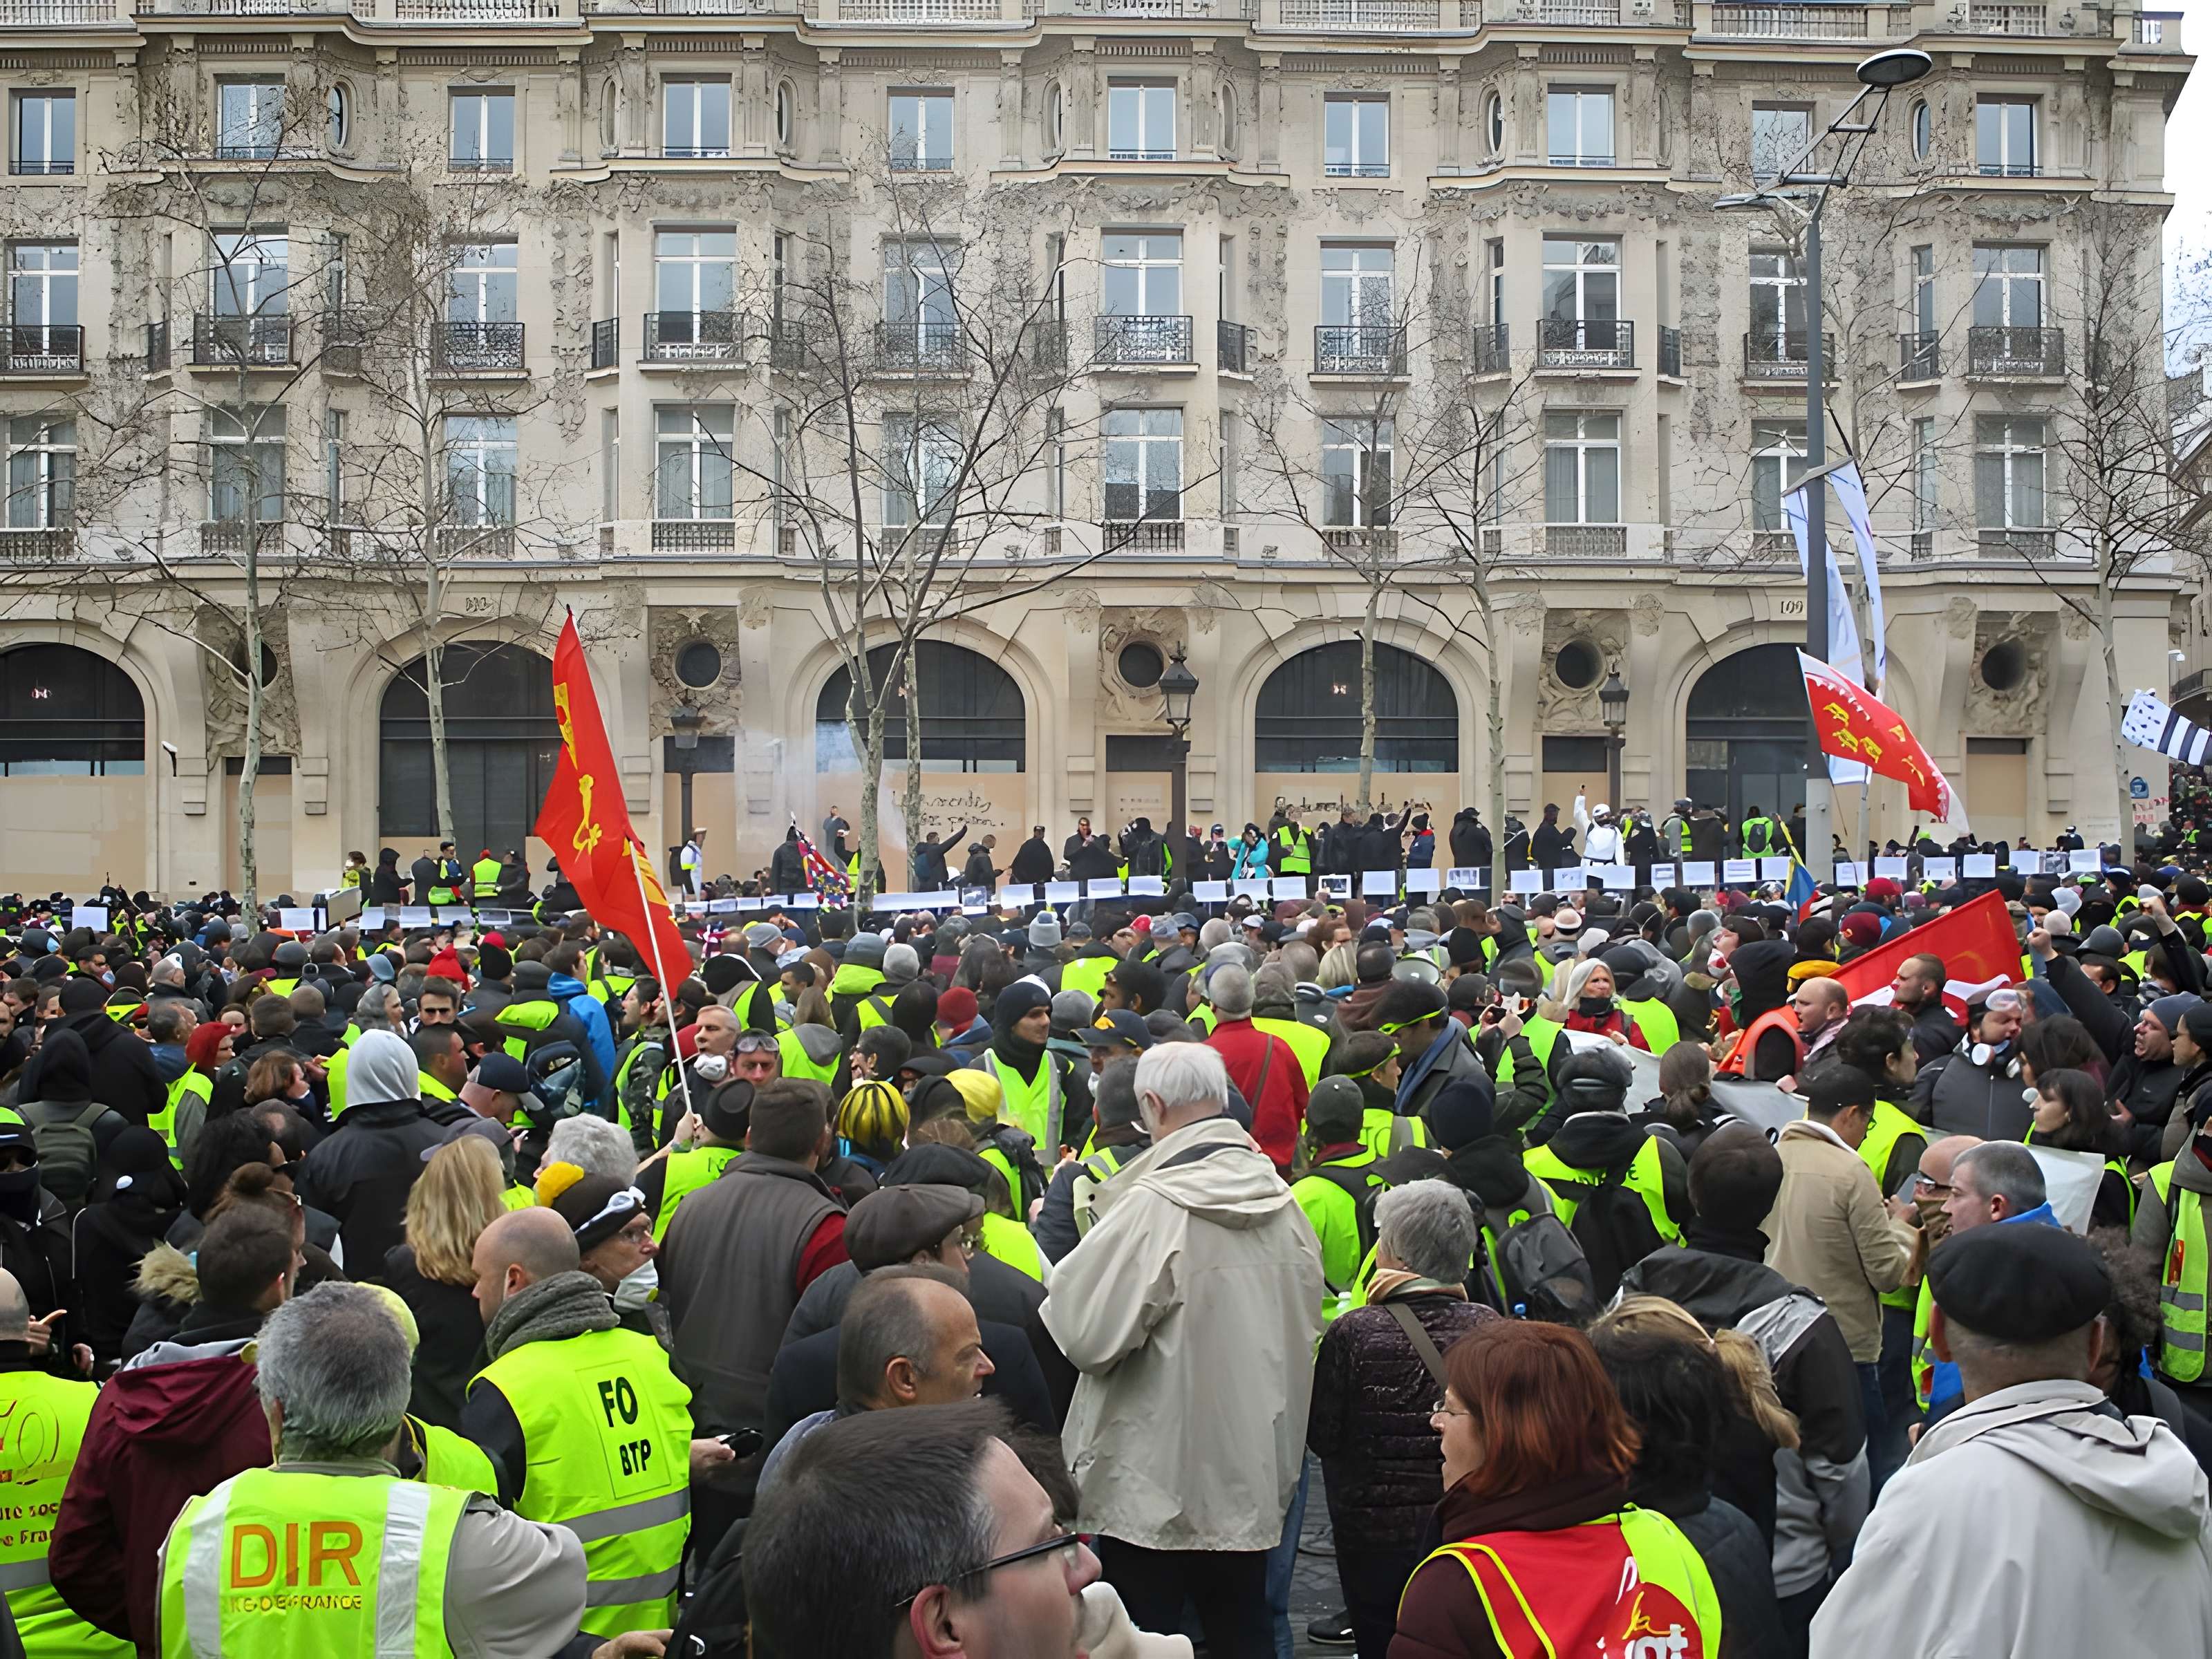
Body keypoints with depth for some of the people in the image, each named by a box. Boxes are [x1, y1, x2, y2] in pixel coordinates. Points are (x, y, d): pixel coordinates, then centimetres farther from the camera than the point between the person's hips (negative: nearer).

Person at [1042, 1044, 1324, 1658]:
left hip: (1155, 1480, -6)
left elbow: (1086, 1332, -21)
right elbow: (1306, 1327, 10)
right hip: (1256, 1472, 6)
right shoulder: (1280, 1200, 0)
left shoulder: (1150, 1207, -20)